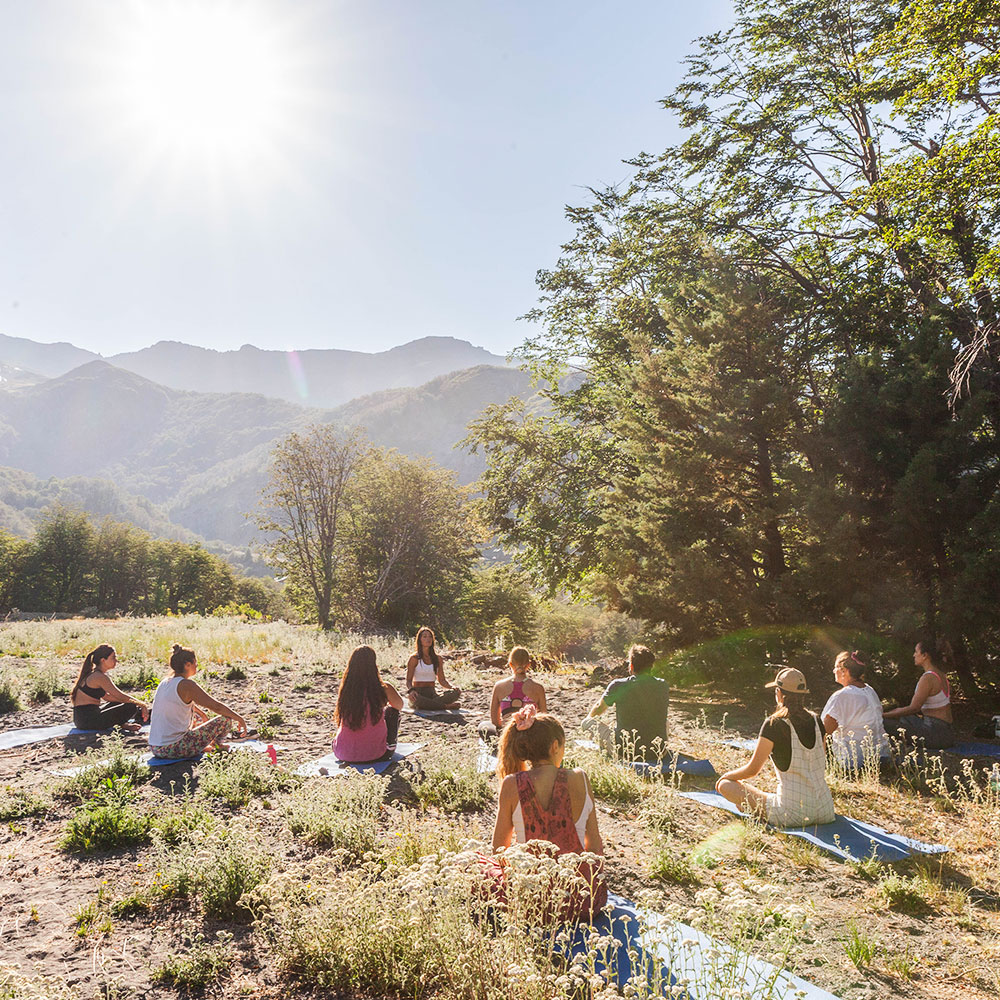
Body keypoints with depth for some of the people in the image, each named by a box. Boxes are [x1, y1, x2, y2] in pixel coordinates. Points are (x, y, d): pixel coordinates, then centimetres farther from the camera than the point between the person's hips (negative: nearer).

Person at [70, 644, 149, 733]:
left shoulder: (92, 674, 12)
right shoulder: (100, 677, -17)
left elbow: (106, 696, 20)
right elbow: (121, 696, -16)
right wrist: (142, 704, -4)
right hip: (87, 720, -10)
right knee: (131, 707, -13)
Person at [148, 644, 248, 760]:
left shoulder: (164, 683, 9)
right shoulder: (186, 685, -15)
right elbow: (216, 706, -12)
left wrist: (203, 715, 41)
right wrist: (240, 719, -1)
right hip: (174, 749, -9)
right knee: (225, 718, 0)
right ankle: (216, 744, 27)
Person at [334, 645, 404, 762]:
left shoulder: (344, 688, -8)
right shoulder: (383, 689, -15)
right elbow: (399, 705, 8)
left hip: (343, 753, 2)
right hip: (374, 753, -2)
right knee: (392, 710, 19)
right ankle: (391, 744, 38)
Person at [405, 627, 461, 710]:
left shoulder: (437, 658, 11)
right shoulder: (414, 658, -1)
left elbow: (442, 680, 14)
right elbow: (408, 680, -5)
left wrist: (452, 687, -7)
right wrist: (411, 690, -29)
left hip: (432, 693, 4)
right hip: (418, 693, -4)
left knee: (455, 693, -24)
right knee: (413, 698, -42)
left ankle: (425, 705, -28)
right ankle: (446, 706, -28)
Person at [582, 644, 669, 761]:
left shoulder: (618, 686, -11)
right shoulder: (663, 686, -1)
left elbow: (599, 708, 9)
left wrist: (589, 717, 34)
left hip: (626, 753, -4)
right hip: (658, 753, 4)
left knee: (587, 722, 12)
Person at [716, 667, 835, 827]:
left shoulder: (774, 724, -13)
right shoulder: (816, 721, 3)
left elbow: (753, 770, -8)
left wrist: (726, 776, 11)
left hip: (793, 813, -6)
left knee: (726, 785, 2)